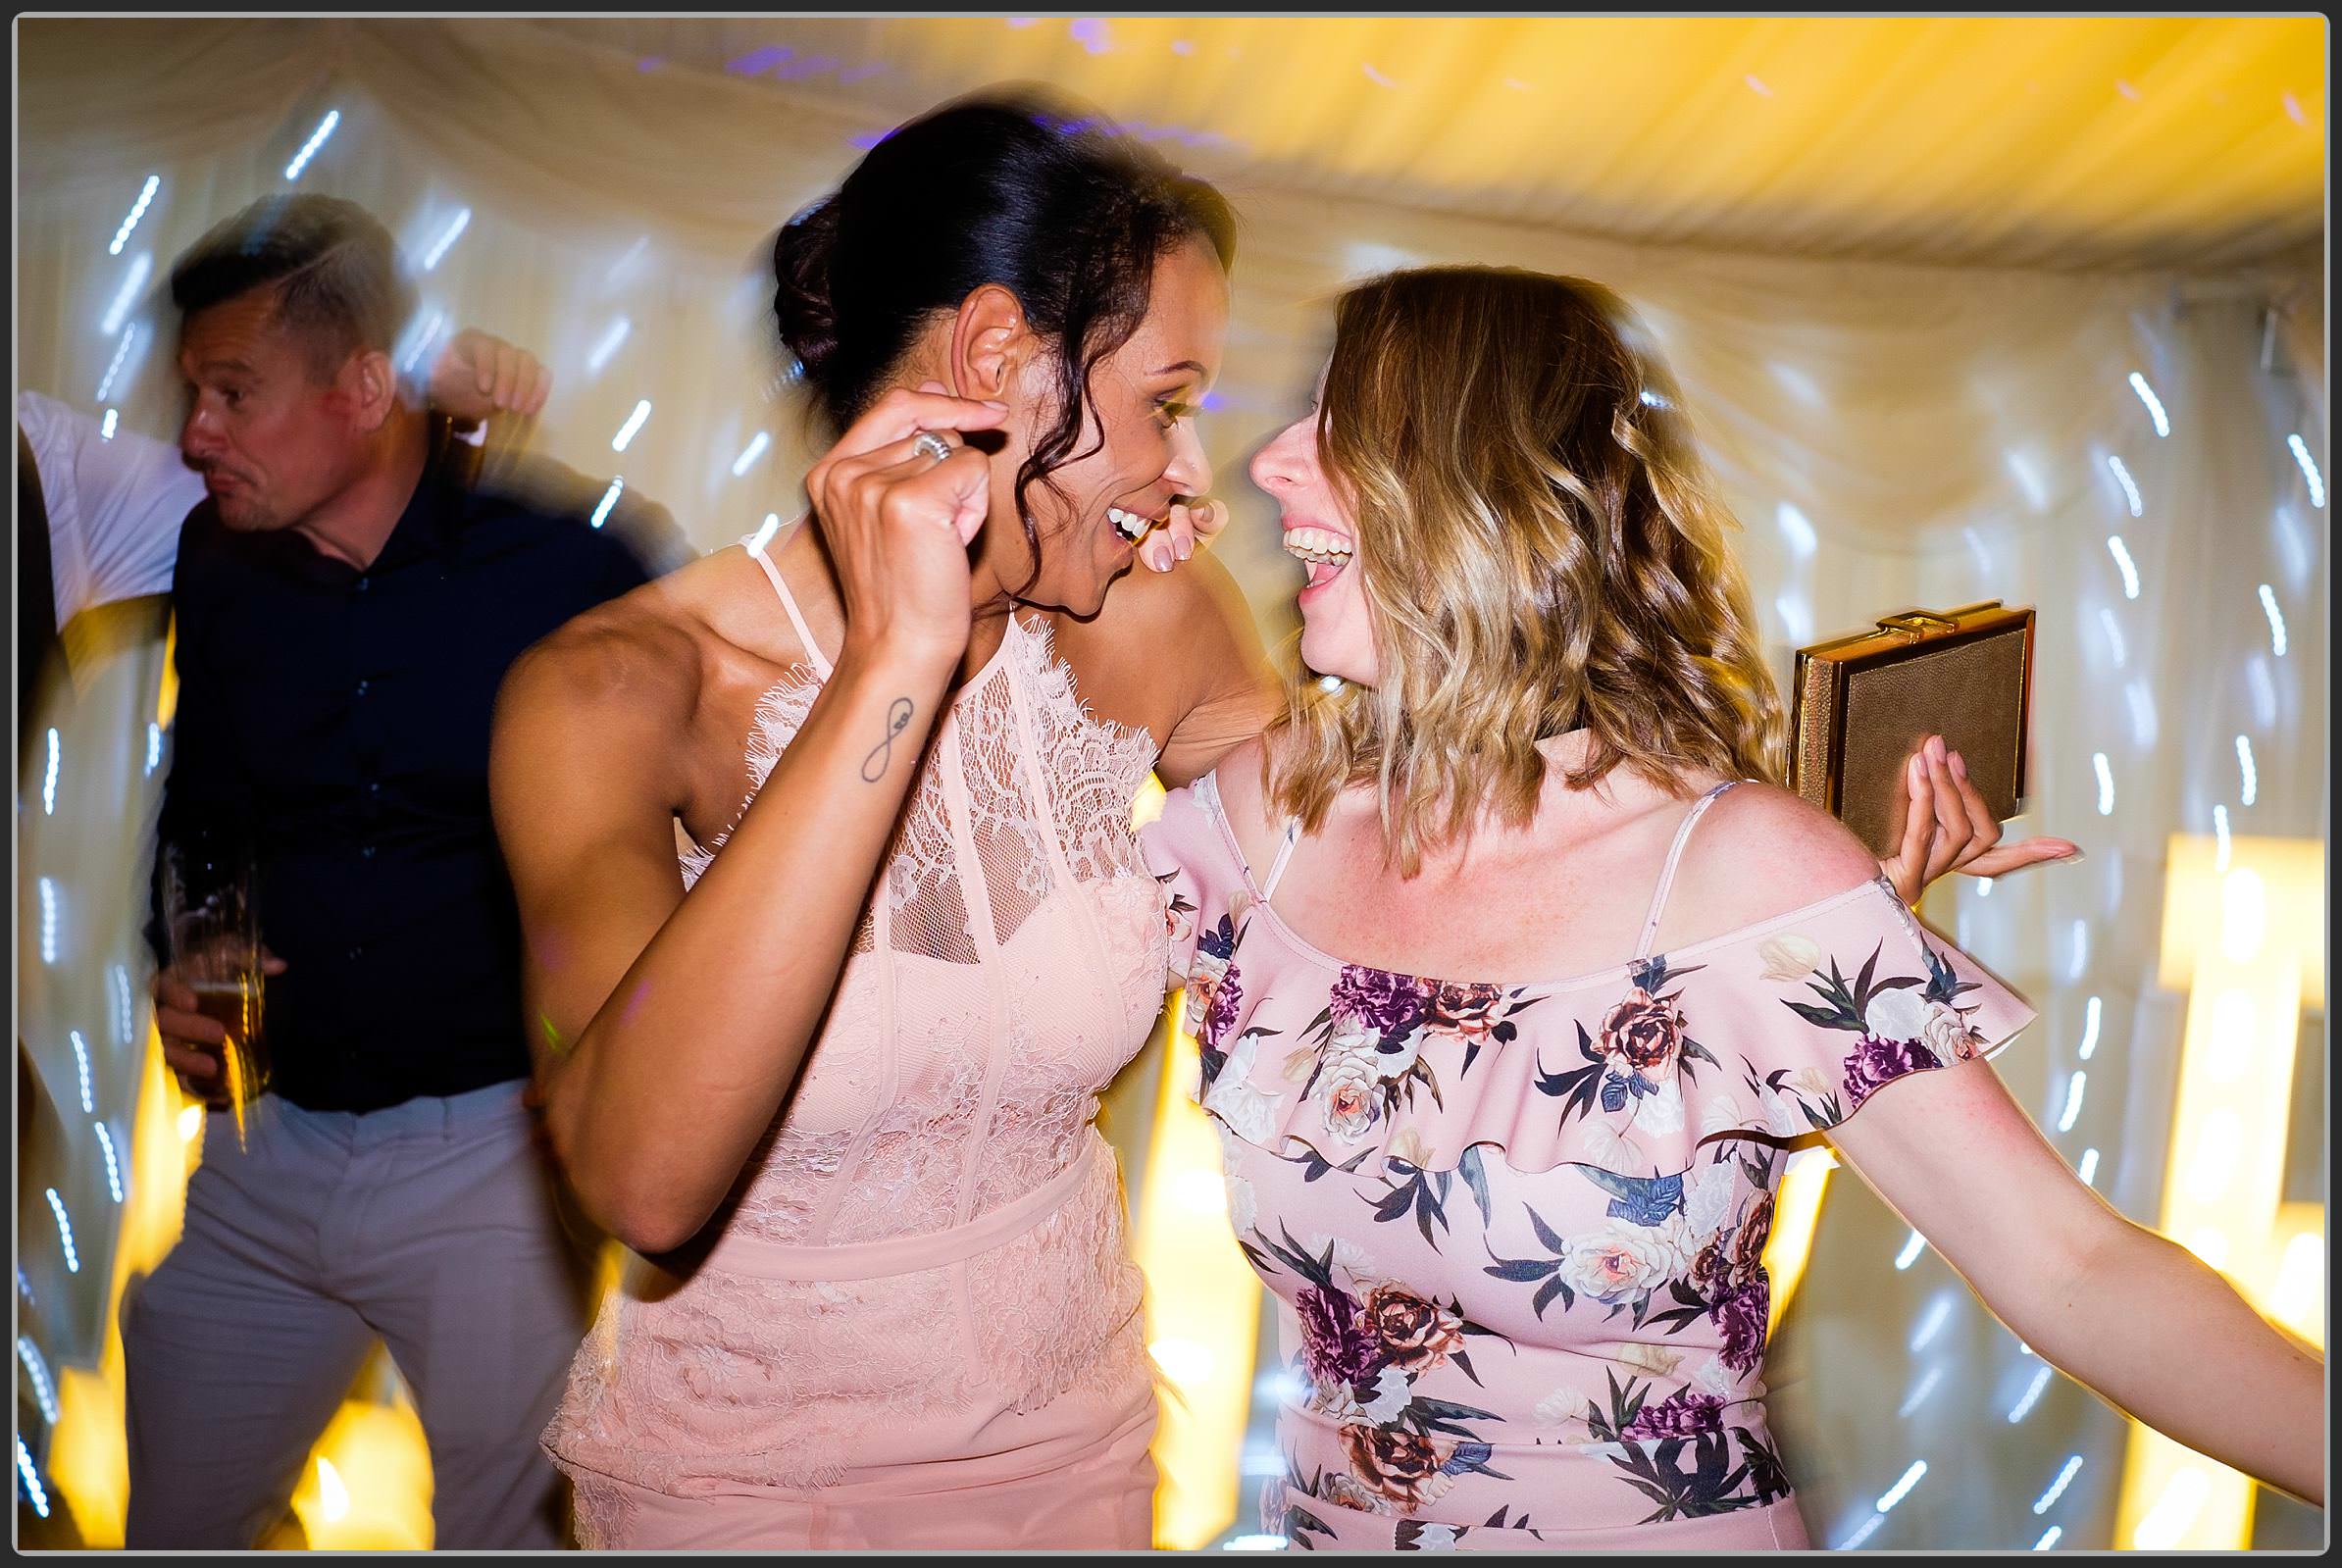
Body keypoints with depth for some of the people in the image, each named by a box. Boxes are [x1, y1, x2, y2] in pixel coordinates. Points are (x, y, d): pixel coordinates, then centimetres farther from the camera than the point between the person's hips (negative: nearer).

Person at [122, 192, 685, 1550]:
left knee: (508, 1532, 9)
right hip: (267, 1144, 5)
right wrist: (181, 972, 1)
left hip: (492, 1146, -5)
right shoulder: (220, 562, 4)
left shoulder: (574, 557, -12)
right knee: (171, 1529, 20)